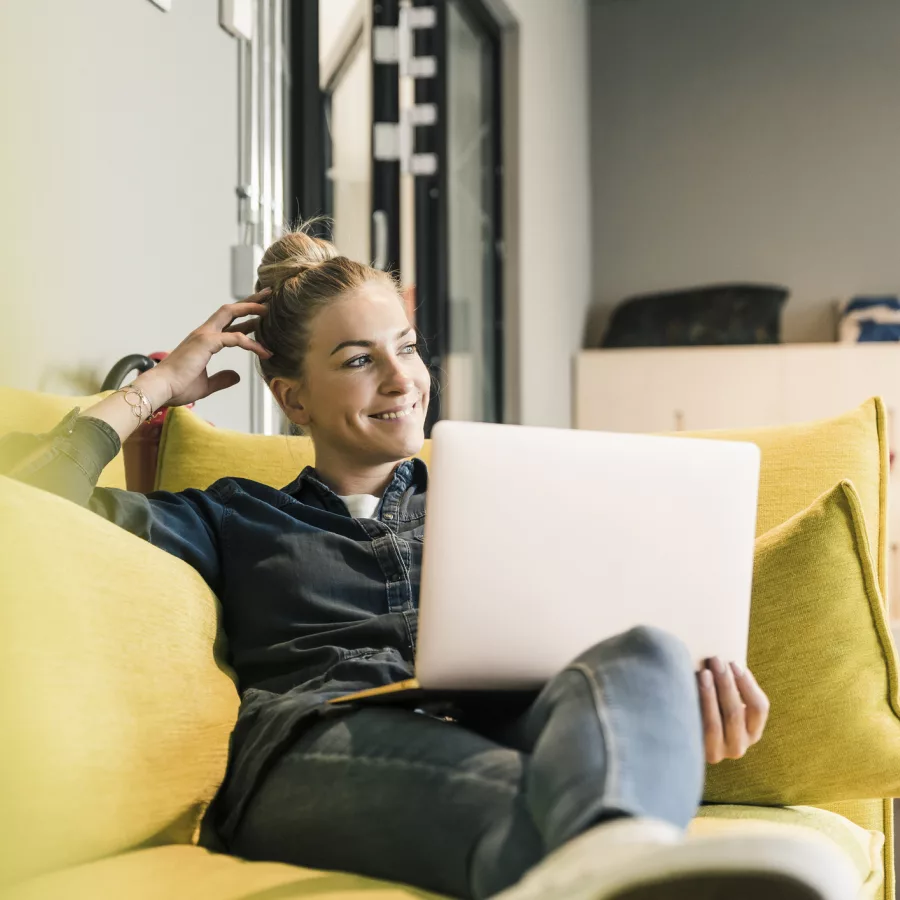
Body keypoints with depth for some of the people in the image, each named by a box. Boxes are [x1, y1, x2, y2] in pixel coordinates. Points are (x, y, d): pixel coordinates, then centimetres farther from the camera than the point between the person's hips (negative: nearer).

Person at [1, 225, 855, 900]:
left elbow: (582, 626, 19)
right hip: (314, 748, -2)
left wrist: (697, 679, -4)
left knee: (642, 654, -35)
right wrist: (160, 384, 29)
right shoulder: (237, 519, 29)